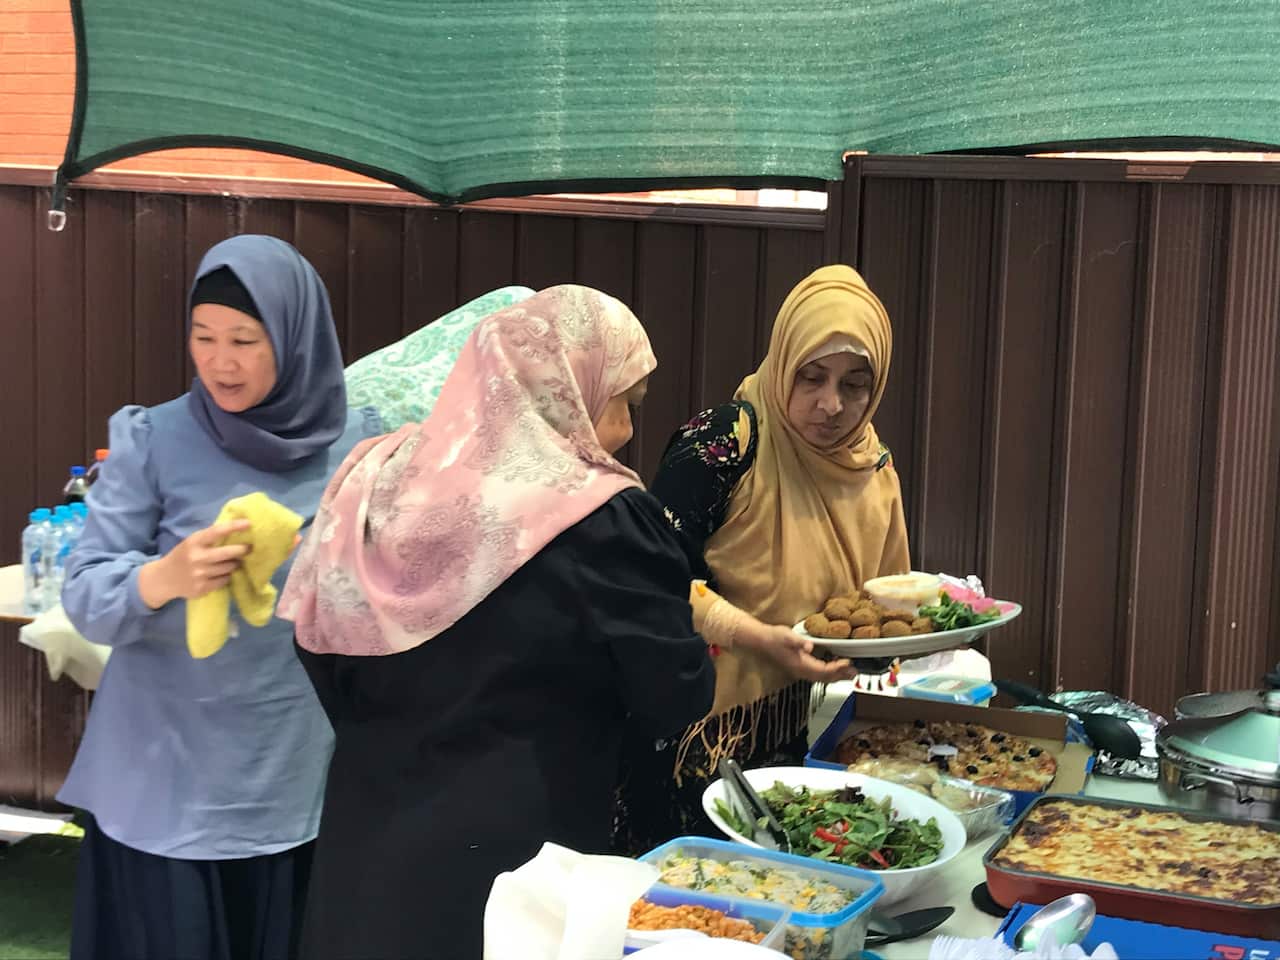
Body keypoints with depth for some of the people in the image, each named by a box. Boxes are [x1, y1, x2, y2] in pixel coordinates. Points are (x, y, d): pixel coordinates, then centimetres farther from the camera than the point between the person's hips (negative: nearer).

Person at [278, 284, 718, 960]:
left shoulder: (378, 481, 0)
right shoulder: (597, 523, -18)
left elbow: (323, 653, 9)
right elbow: (675, 701, -12)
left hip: (367, 836, 6)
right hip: (513, 851, -5)